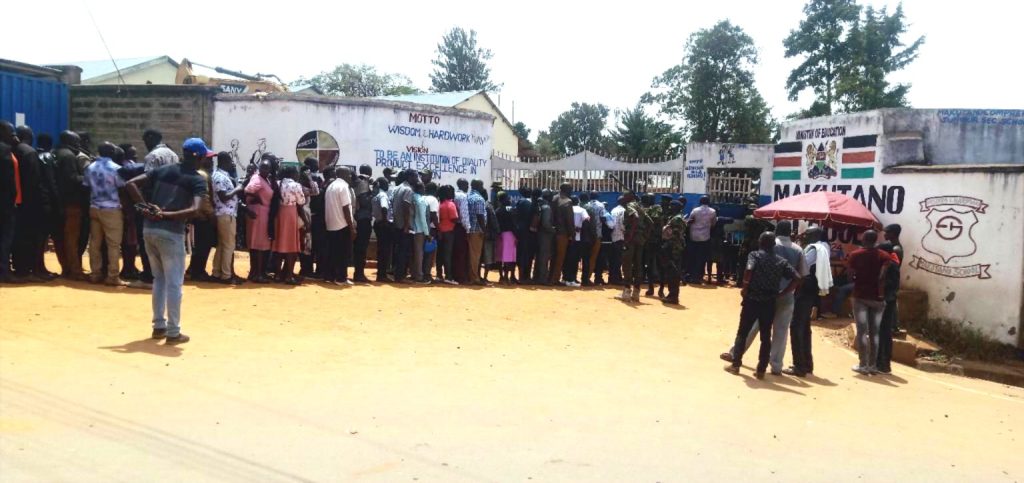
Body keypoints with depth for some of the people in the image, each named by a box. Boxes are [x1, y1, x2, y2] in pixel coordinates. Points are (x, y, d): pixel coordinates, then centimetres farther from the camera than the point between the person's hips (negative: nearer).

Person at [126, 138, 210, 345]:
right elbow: (194, 210, -19)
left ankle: (159, 326, 27)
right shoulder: (197, 180, -4)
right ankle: (173, 332, 9)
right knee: (174, 283, 3)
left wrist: (147, 206, 1)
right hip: (171, 233, -6)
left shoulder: (162, 170, 13)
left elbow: (131, 183, 7)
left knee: (159, 278, 20)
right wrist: (165, 215, -13)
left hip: (149, 229, 6)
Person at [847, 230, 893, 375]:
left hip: (860, 296, -1)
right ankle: (873, 365, 10)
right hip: (877, 298, 1)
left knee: (862, 331, 1)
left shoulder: (855, 255, -1)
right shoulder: (884, 256, 1)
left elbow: (850, 275, -4)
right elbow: (882, 276, -14)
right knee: (875, 332, 8)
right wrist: (880, 291, -2)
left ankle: (863, 365, 0)